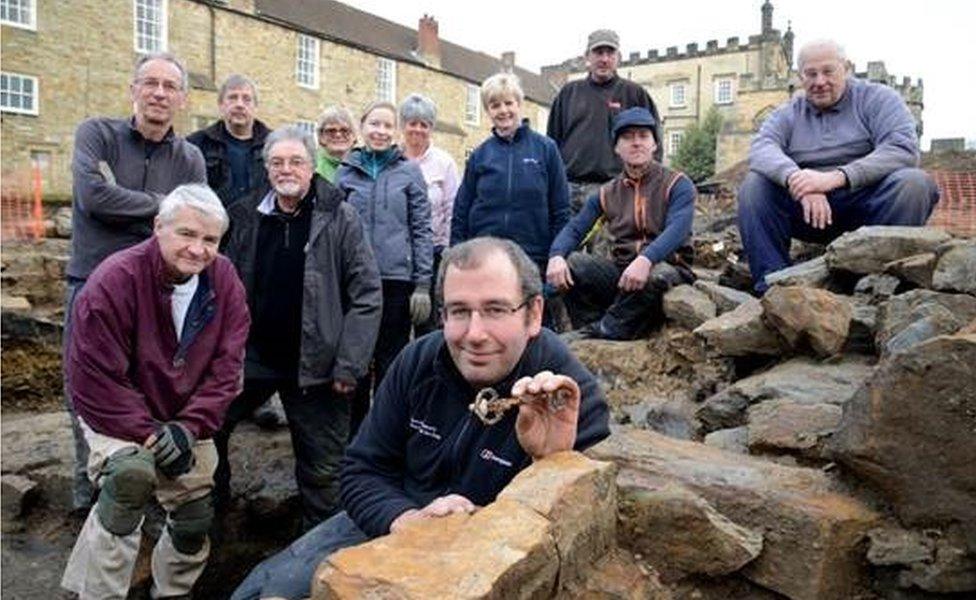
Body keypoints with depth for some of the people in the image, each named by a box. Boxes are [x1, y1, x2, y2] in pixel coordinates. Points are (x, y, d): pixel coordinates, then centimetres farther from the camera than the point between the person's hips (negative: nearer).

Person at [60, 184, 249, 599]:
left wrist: (189, 427, -22)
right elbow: (94, 381, -22)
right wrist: (149, 433, -24)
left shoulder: (225, 282, -11)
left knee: (194, 522, 10)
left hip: (188, 419, 5)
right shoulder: (114, 281, -23)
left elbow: (226, 367, -11)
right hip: (118, 415, -4)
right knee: (132, 474, -34)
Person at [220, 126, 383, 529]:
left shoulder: (340, 219, -6)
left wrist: (348, 365, -13)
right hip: (250, 357, 4)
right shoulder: (246, 217, 5)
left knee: (322, 470, 6)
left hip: (314, 367, -3)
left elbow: (366, 295, -9)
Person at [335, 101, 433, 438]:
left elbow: (421, 230, 1)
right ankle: (354, 434, 23)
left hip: (396, 278, -2)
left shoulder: (409, 172, 3)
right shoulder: (345, 173, 8)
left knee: (391, 361, 6)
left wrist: (423, 284, -5)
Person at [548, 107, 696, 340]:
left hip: (665, 267, -3)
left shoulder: (677, 184, 0)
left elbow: (677, 230, -18)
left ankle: (601, 332, -22)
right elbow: (574, 229, 4)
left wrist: (646, 259, -39)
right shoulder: (606, 193, 12)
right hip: (622, 270, 4)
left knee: (657, 276, -38)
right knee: (571, 263, -18)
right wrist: (557, 256, -21)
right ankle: (592, 334, -21)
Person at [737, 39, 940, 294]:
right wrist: (796, 179, -33)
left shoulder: (877, 99, 4)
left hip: (867, 204, -2)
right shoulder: (788, 114, 11)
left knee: (913, 182, -28)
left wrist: (837, 177, -29)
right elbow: (762, 149, -10)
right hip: (806, 211, 2)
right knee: (754, 185, -17)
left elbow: (904, 149, -14)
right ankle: (772, 286, -26)